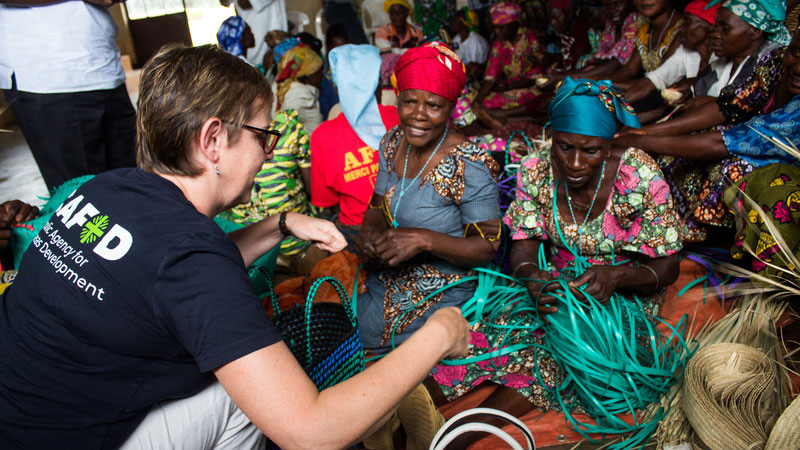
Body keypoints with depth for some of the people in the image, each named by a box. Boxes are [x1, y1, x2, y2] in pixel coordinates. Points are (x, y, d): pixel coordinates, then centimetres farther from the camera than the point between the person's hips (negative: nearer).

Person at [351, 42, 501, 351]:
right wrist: (369, 232, -14)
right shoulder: (393, 142, -1)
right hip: (385, 281, 6)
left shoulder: (470, 165, -21)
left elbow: (487, 246, -16)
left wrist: (425, 240, -30)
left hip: (437, 300, -6)